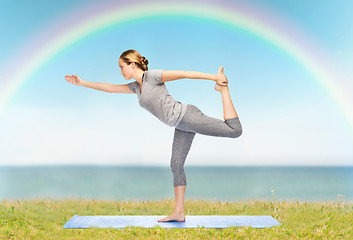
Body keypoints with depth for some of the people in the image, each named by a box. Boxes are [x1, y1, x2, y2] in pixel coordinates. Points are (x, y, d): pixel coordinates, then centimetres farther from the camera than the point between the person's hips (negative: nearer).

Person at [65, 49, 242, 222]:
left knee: (234, 130, -12)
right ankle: (179, 212, 11)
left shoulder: (152, 76, -8)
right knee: (176, 164, 6)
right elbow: (110, 88, 24)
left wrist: (214, 77, -14)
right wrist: (82, 83, 25)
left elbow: (185, 74, -11)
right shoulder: (136, 87, 17)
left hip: (186, 115, -8)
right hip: (181, 126, 8)